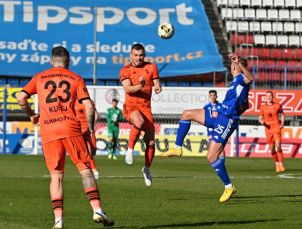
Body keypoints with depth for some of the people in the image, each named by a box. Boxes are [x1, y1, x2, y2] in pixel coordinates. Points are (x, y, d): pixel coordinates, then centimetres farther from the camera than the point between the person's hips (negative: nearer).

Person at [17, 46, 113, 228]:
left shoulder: (39, 78, 16)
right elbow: (89, 106, 2)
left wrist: (31, 115, 22)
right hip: (70, 127, -2)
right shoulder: (76, 79, 12)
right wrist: (90, 130, 11)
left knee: (56, 175, 5)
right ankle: (97, 210, -9)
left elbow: (21, 98, 7)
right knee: (85, 169, 2)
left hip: (47, 131, 2)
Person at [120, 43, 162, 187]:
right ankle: (130, 149, -20)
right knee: (139, 122, -39)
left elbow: (156, 84, 5)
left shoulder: (151, 67, 11)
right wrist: (139, 86, -31)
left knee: (151, 142, -2)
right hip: (130, 106, -3)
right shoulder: (125, 70, 3)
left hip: (146, 107, 3)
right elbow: (127, 89, -11)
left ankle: (147, 168, 21)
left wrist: (157, 88, -19)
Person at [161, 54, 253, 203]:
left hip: (226, 121, -10)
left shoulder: (240, 78, -12)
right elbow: (245, 105, 27)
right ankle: (177, 148, 14)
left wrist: (239, 63, -49)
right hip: (220, 116, 10)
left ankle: (229, 187, 1)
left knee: (211, 157, -11)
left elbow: (250, 79, -38)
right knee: (187, 114, 11)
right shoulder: (236, 81, 16)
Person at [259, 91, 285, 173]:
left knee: (278, 146, -16)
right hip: (268, 128, 2)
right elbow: (260, 118, 13)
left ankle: (281, 164, -12)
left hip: (276, 127, -2)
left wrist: (282, 123, 0)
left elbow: (282, 115, 15)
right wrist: (261, 121, -11)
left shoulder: (278, 105, 5)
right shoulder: (263, 107, 8)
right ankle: (277, 164, 20)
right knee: (272, 149, 4)